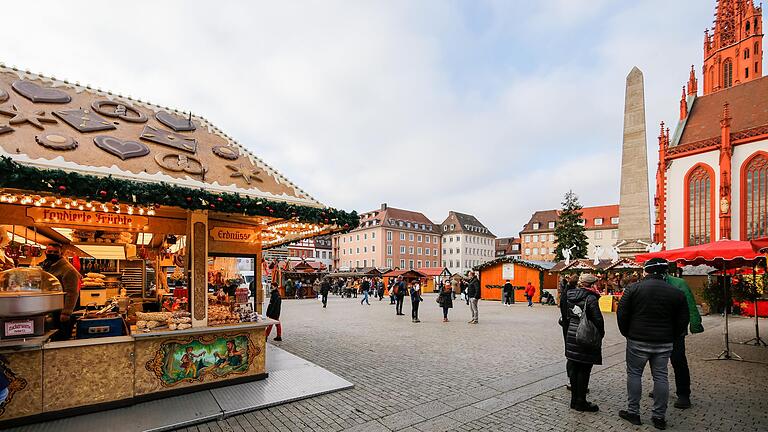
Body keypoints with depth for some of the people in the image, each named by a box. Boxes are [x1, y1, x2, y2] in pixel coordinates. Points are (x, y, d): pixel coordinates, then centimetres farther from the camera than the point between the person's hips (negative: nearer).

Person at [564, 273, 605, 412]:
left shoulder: (570, 295, 6)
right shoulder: (590, 298, -14)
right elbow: (598, 319, -17)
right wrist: (601, 334, -1)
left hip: (572, 336, 7)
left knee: (574, 368, 13)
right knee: (584, 370, 4)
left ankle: (574, 399, 24)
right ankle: (581, 402, 13)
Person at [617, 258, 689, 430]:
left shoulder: (633, 288, -7)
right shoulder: (676, 293, 1)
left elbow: (621, 314, -7)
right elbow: (683, 320, 6)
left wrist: (627, 333, 7)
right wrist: (670, 337, 16)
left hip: (637, 341, -3)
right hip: (664, 344, 3)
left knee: (634, 374, 9)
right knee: (661, 377, 11)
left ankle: (633, 412, 15)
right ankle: (659, 417, 19)